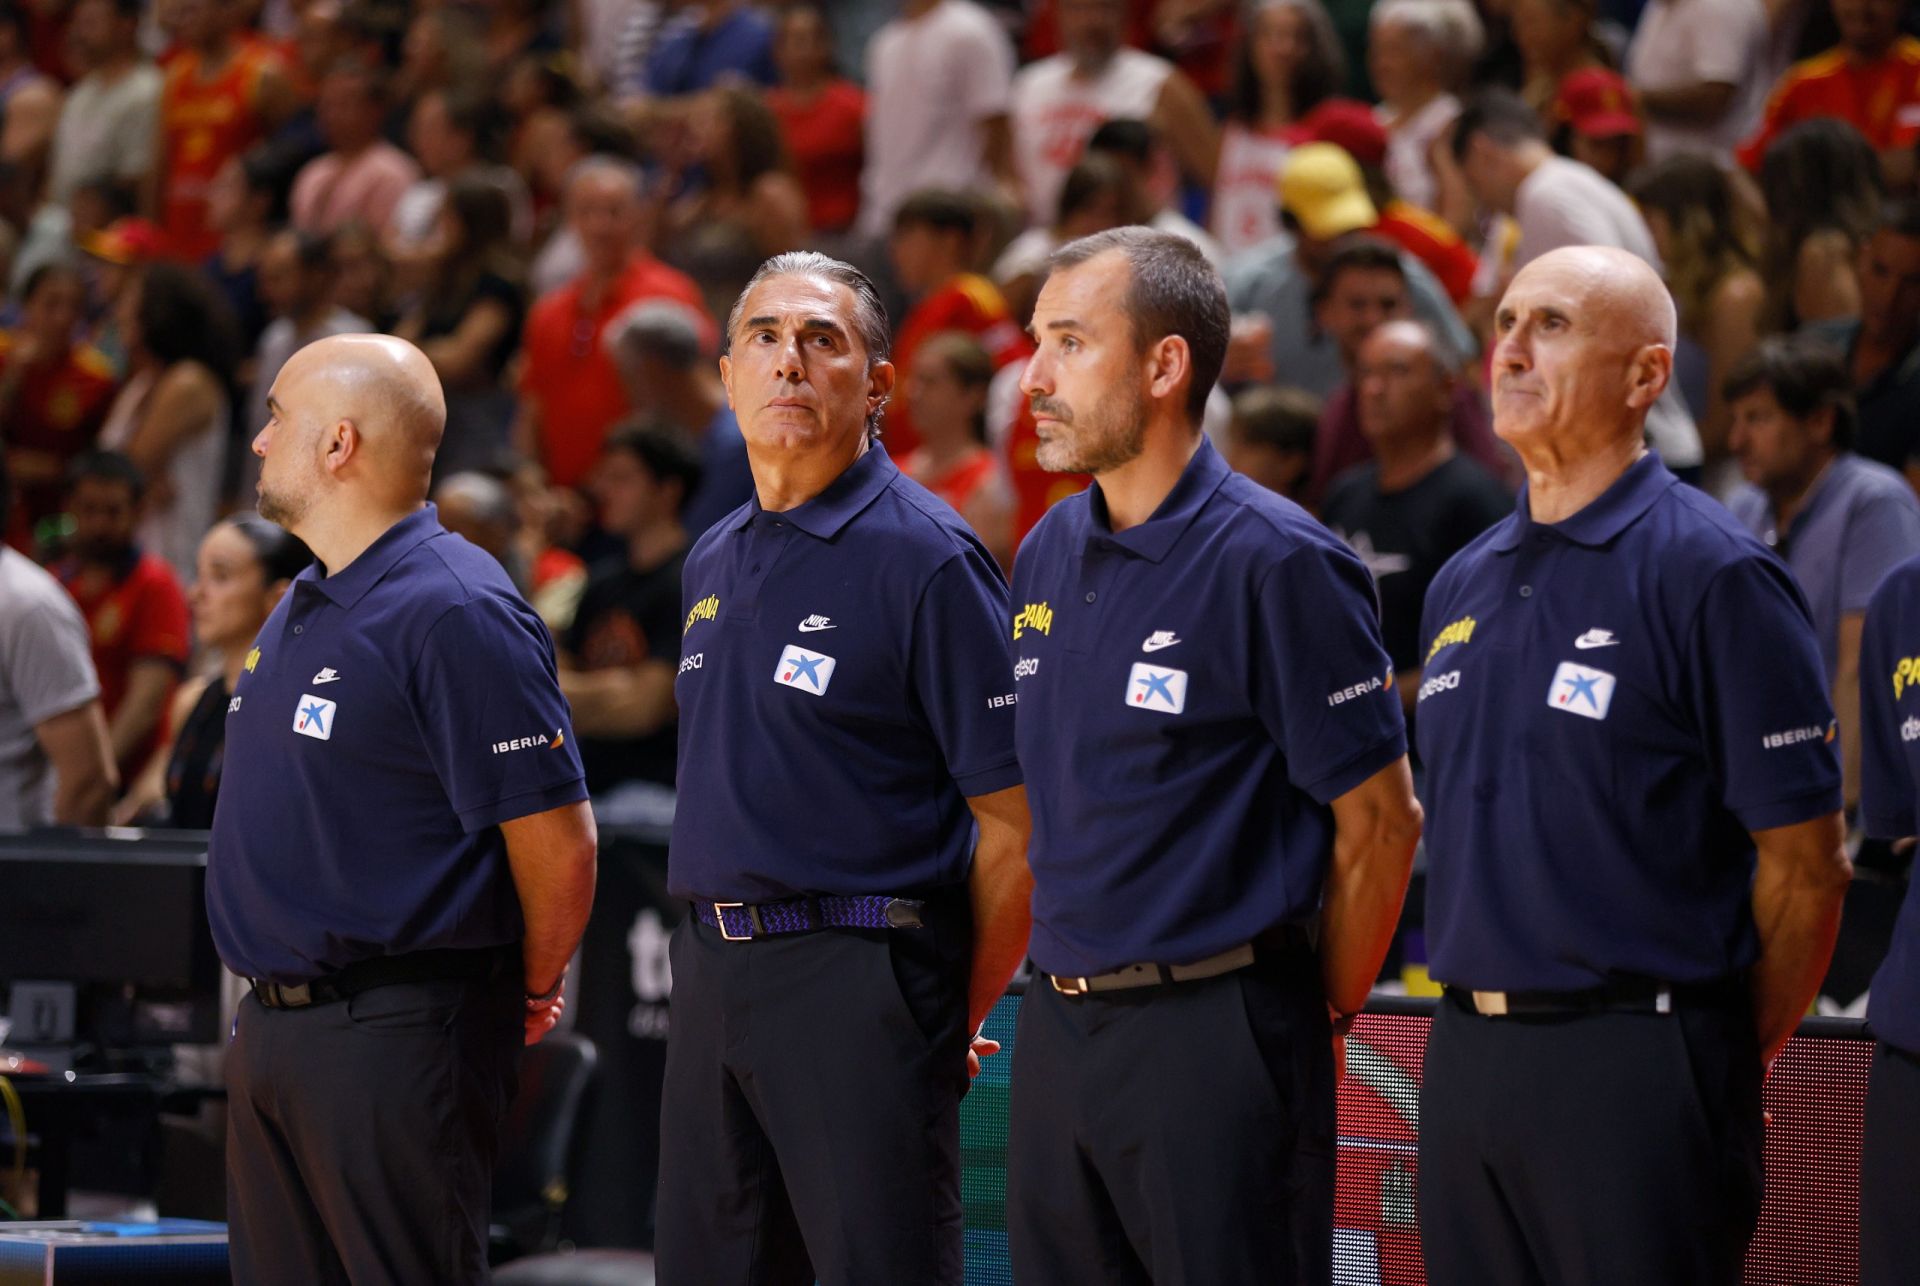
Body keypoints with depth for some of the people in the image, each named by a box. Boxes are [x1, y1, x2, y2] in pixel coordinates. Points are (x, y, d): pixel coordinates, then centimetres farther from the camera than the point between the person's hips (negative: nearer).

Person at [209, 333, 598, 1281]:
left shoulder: (454, 614, -16)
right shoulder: (300, 610, 15)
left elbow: (555, 842, -17)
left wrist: (529, 991, -4)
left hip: (393, 1034, -9)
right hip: (272, 1024, 9)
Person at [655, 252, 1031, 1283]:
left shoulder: (925, 558, -9)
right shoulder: (713, 564, 15)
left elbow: (1017, 823, -11)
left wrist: (958, 1016, -7)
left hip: (859, 970, -8)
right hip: (711, 968, 8)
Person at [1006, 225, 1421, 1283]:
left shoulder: (1275, 563, -12)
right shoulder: (1047, 556, 11)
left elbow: (1379, 820, -10)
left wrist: (1322, 1011, -2)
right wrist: (1064, 980, 16)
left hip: (1212, 1033, -7)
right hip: (1060, 1026, 7)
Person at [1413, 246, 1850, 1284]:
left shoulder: (1713, 575, -9)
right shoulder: (1463, 585, 13)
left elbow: (1802, 864, -9)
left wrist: (1731, 1062, -2)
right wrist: (1476, 1018, 16)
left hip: (1635, 1069, -7)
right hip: (1466, 1059, 7)